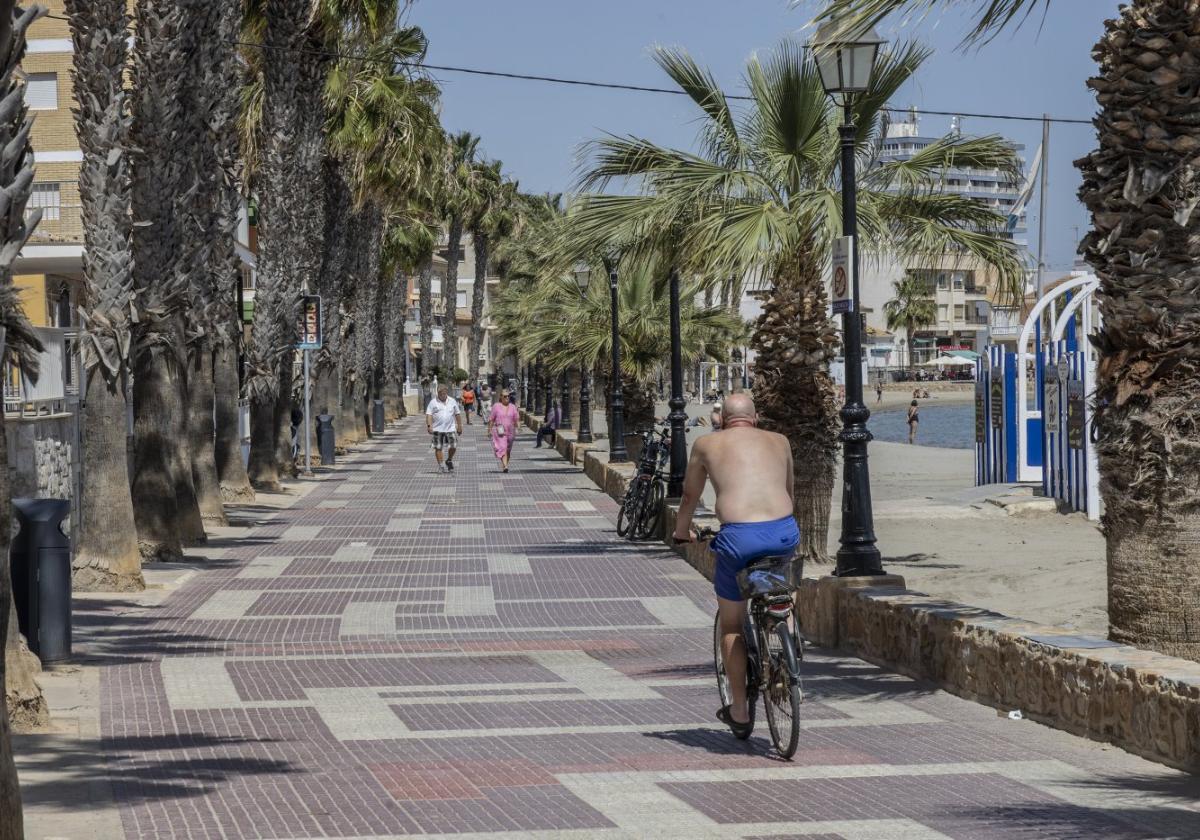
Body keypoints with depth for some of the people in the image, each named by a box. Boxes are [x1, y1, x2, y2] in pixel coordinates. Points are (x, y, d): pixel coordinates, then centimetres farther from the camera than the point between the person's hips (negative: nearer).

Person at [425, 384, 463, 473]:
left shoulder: (452, 401, 8)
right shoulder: (433, 402, 1)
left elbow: (457, 414, 14)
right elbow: (429, 415, -5)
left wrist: (459, 426, 12)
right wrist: (429, 425, -18)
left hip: (450, 428, 1)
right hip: (438, 429, -1)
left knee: (453, 446, -5)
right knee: (438, 448, 0)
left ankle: (449, 460, 20)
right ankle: (440, 465, 8)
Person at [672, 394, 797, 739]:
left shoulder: (706, 444, 16)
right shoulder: (779, 442, 22)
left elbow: (690, 496, 29)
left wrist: (682, 532, 48)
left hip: (740, 538, -2)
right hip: (786, 534, 2)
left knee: (731, 626, 17)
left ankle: (739, 713, 19)